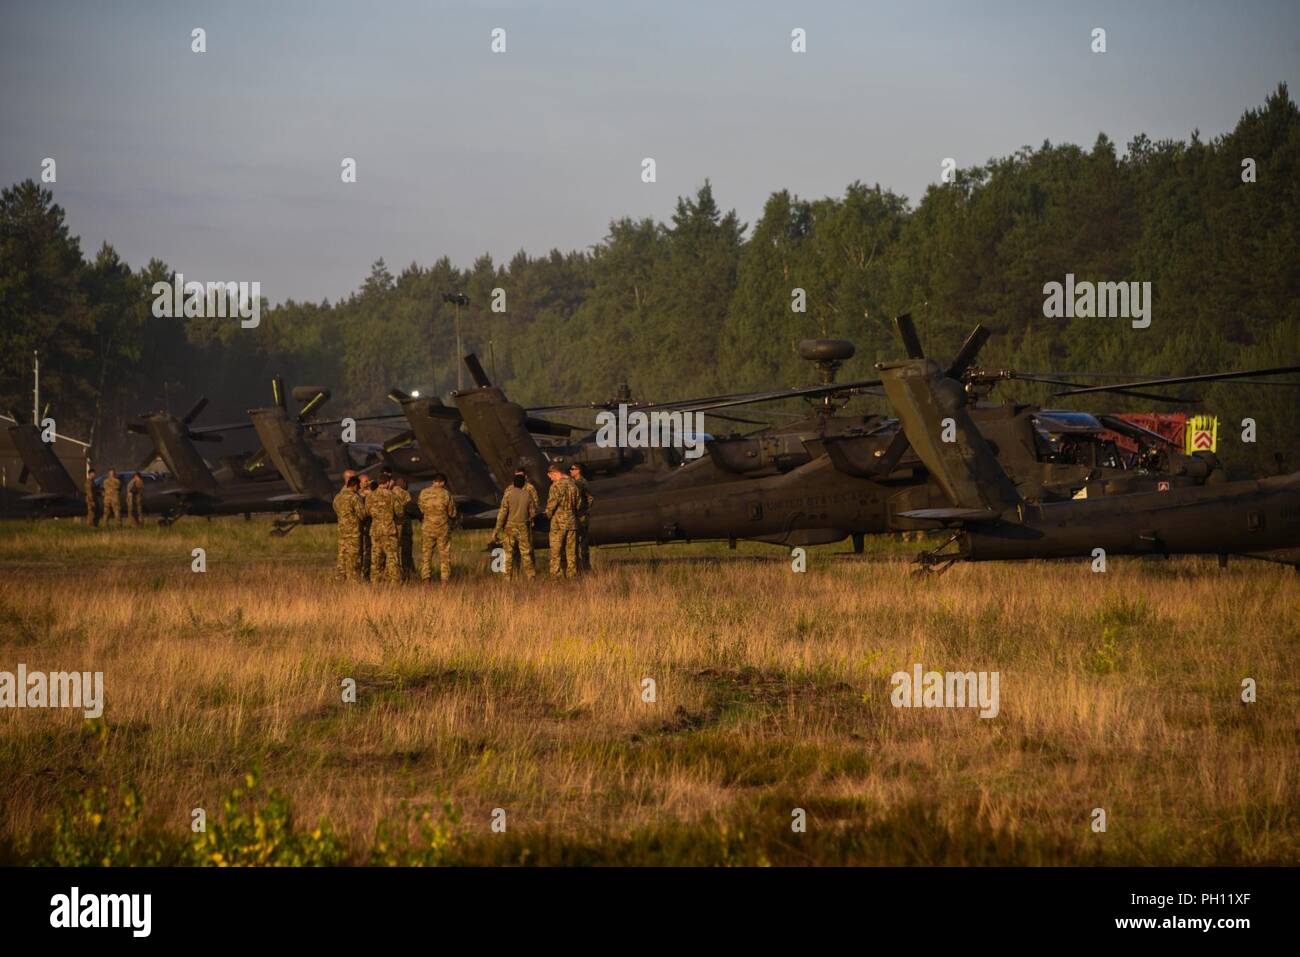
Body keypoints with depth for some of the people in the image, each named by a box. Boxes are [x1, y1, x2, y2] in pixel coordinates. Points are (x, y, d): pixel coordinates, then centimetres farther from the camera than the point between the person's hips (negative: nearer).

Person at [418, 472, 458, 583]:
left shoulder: (424, 493, -6)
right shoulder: (446, 494, -10)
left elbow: (421, 510, 7)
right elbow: (452, 513, -2)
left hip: (427, 528, 1)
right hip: (443, 528, -1)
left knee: (426, 554, 9)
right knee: (444, 555, 7)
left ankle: (425, 578, 4)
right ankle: (445, 579, 6)